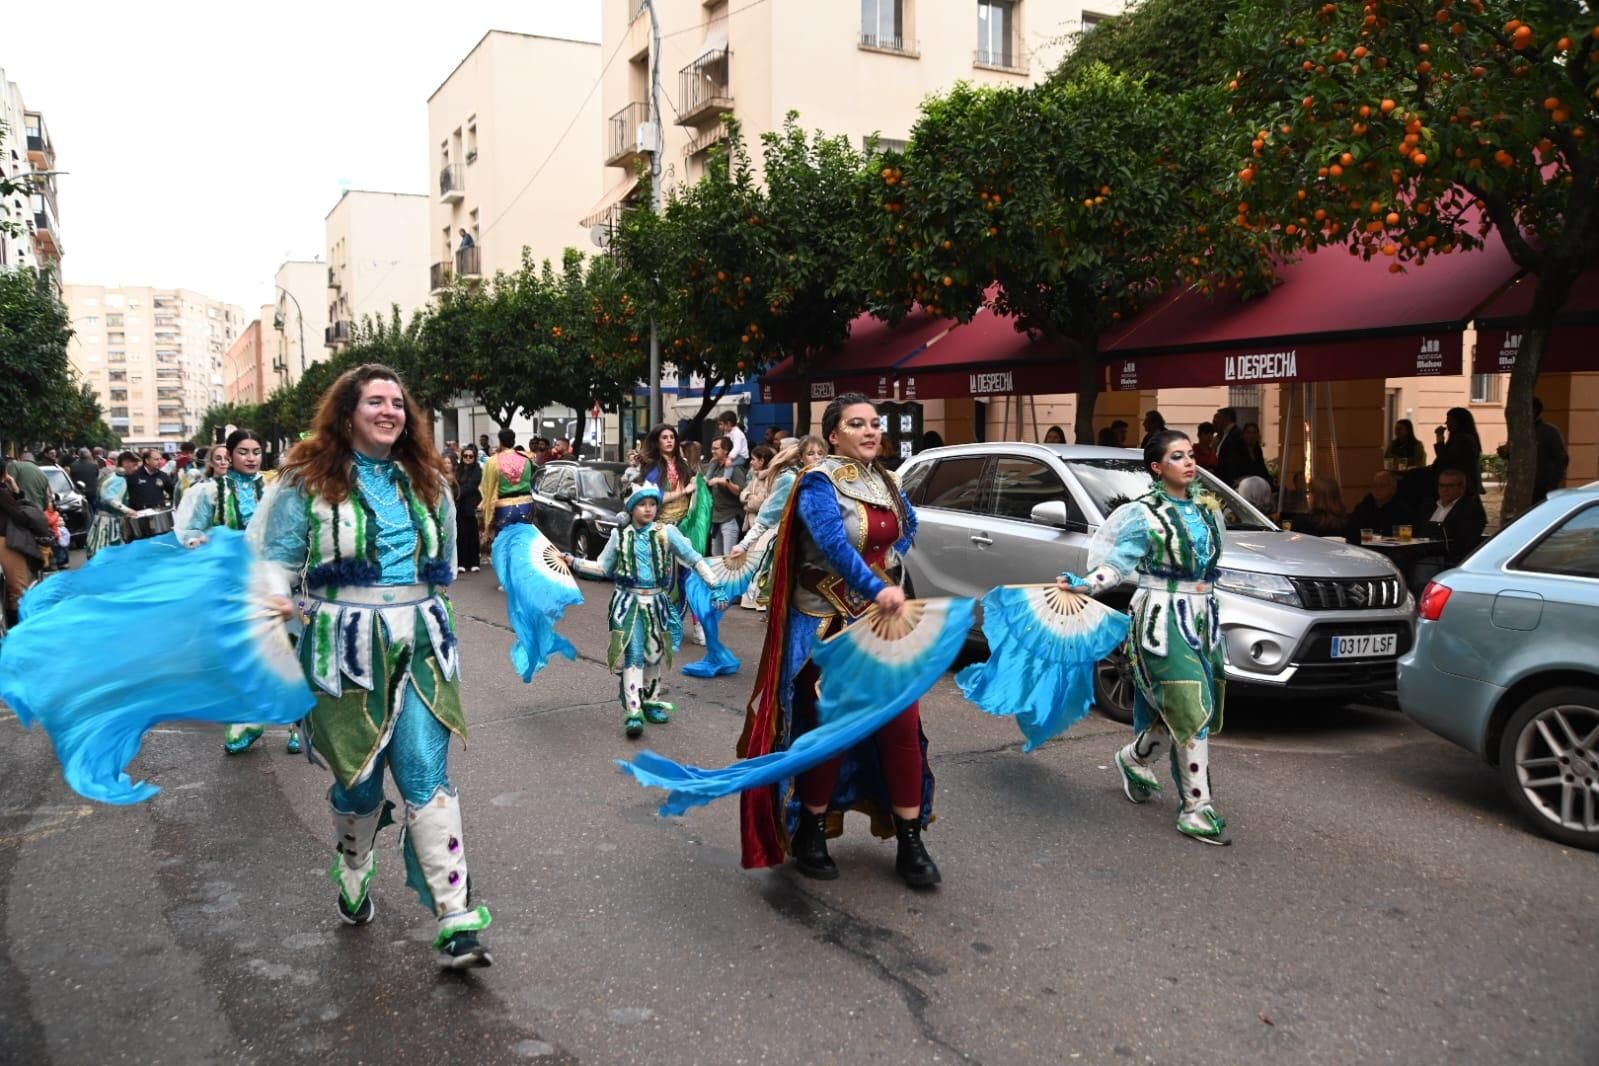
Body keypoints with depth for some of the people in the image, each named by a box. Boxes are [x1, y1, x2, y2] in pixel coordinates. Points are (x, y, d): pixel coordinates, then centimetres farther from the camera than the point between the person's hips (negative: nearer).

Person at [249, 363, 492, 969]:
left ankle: (456, 923, -6)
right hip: (344, 649, -2)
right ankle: (353, 880, 41)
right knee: (357, 779, 9)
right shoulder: (307, 480, -1)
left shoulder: (427, 481, 11)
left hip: (420, 646, 2)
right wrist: (274, 597, -16)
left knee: (428, 778, -6)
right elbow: (275, 556, 0)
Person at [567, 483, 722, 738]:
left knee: (655, 654, 13)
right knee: (632, 655, -10)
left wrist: (714, 583, -12)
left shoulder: (667, 533, -3)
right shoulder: (620, 535, 2)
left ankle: (651, 702, 31)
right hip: (628, 602, -1)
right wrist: (574, 562, 2)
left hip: (657, 602, 1)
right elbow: (603, 568, 10)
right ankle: (633, 711, -12)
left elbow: (693, 559, -4)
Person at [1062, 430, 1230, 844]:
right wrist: (1083, 584, -25)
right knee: (1191, 709, -10)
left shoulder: (1206, 504, 10)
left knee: (1176, 712, 10)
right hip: (1163, 619, -7)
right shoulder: (1143, 514, -9)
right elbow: (1117, 563, -12)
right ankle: (1196, 808, -1)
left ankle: (1135, 760, 39)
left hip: (1204, 616, 7)